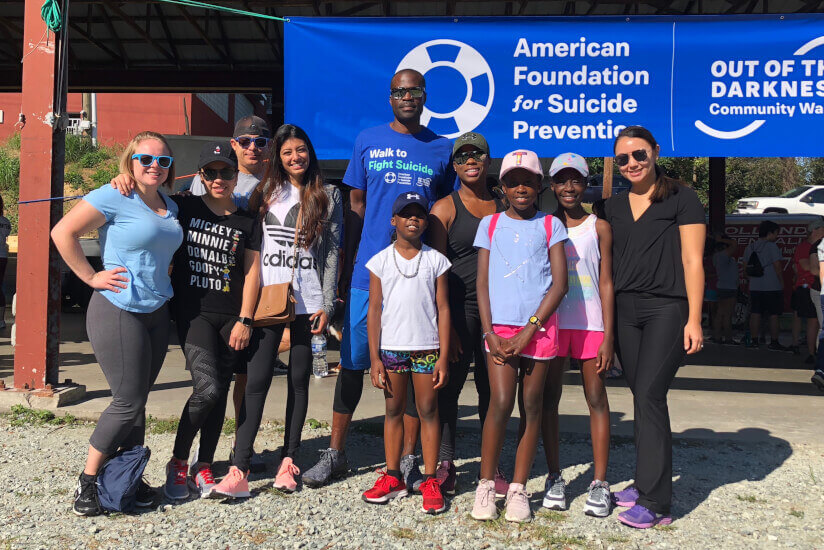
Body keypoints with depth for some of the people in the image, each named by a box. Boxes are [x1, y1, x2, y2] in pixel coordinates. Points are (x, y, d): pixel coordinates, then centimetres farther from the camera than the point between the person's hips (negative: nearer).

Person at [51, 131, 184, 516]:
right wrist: (91, 277, -13)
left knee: (137, 400, 11)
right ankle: (87, 481, 12)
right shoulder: (114, 197, -10)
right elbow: (63, 232, -14)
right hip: (118, 311, -7)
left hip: (157, 312, 7)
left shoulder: (170, 206, 13)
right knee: (129, 401, -4)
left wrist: (163, 282, 11)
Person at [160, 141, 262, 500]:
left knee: (220, 393, 6)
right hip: (192, 312, -2)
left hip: (231, 318, 3)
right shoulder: (184, 207, 4)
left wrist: (244, 320, -1)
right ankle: (177, 462, 6)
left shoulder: (247, 222, 7)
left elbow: (252, 273, 5)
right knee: (208, 387, -16)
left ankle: (203, 467, 21)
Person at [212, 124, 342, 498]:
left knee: (299, 380, 7)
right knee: (257, 379, -6)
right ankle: (239, 469, -4)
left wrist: (327, 305, -3)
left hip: (307, 303, 0)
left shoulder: (328, 196, 7)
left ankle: (288, 461, 16)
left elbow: (332, 252, 4)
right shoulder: (266, 191, 10)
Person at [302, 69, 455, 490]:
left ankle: (408, 459, 20)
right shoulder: (368, 141, 8)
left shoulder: (442, 148, 9)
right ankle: (335, 454, 19)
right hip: (370, 270, 0)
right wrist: (368, 248, 3)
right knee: (352, 363, 5)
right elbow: (356, 202, 12)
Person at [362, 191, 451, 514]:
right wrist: (374, 358, -2)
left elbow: (443, 309, 2)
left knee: (428, 411, 4)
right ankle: (392, 478, 20)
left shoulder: (436, 260, 3)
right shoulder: (381, 261, 4)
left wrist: (443, 357, -3)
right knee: (393, 411, 9)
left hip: (427, 348, -1)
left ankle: (430, 481, 12)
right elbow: (375, 310, 3)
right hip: (391, 348, 1)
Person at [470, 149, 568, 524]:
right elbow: (482, 283, 7)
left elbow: (560, 283, 1)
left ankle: (518, 489, 13)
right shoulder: (490, 224, 11)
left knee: (531, 406, 4)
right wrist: (490, 333, -5)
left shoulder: (550, 225, 8)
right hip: (499, 326, 0)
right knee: (500, 403, -9)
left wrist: (529, 329, -9)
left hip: (539, 327, 0)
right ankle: (485, 486, 6)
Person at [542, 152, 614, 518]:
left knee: (596, 398, 1)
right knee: (549, 398, 4)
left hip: (590, 323, -1)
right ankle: (555, 477, 15)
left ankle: (599, 483, 8)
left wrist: (608, 337, -5)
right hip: (550, 321, 2)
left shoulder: (599, 227, 6)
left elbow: (606, 283, 2)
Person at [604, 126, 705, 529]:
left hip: (667, 308, -5)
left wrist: (694, 319, -10)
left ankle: (654, 502, -5)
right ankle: (648, 483, 19)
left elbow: (692, 261, -5)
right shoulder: (614, 206, 13)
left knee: (649, 395, -11)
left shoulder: (681, 198, -1)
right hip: (625, 310, 5)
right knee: (643, 398, 9)